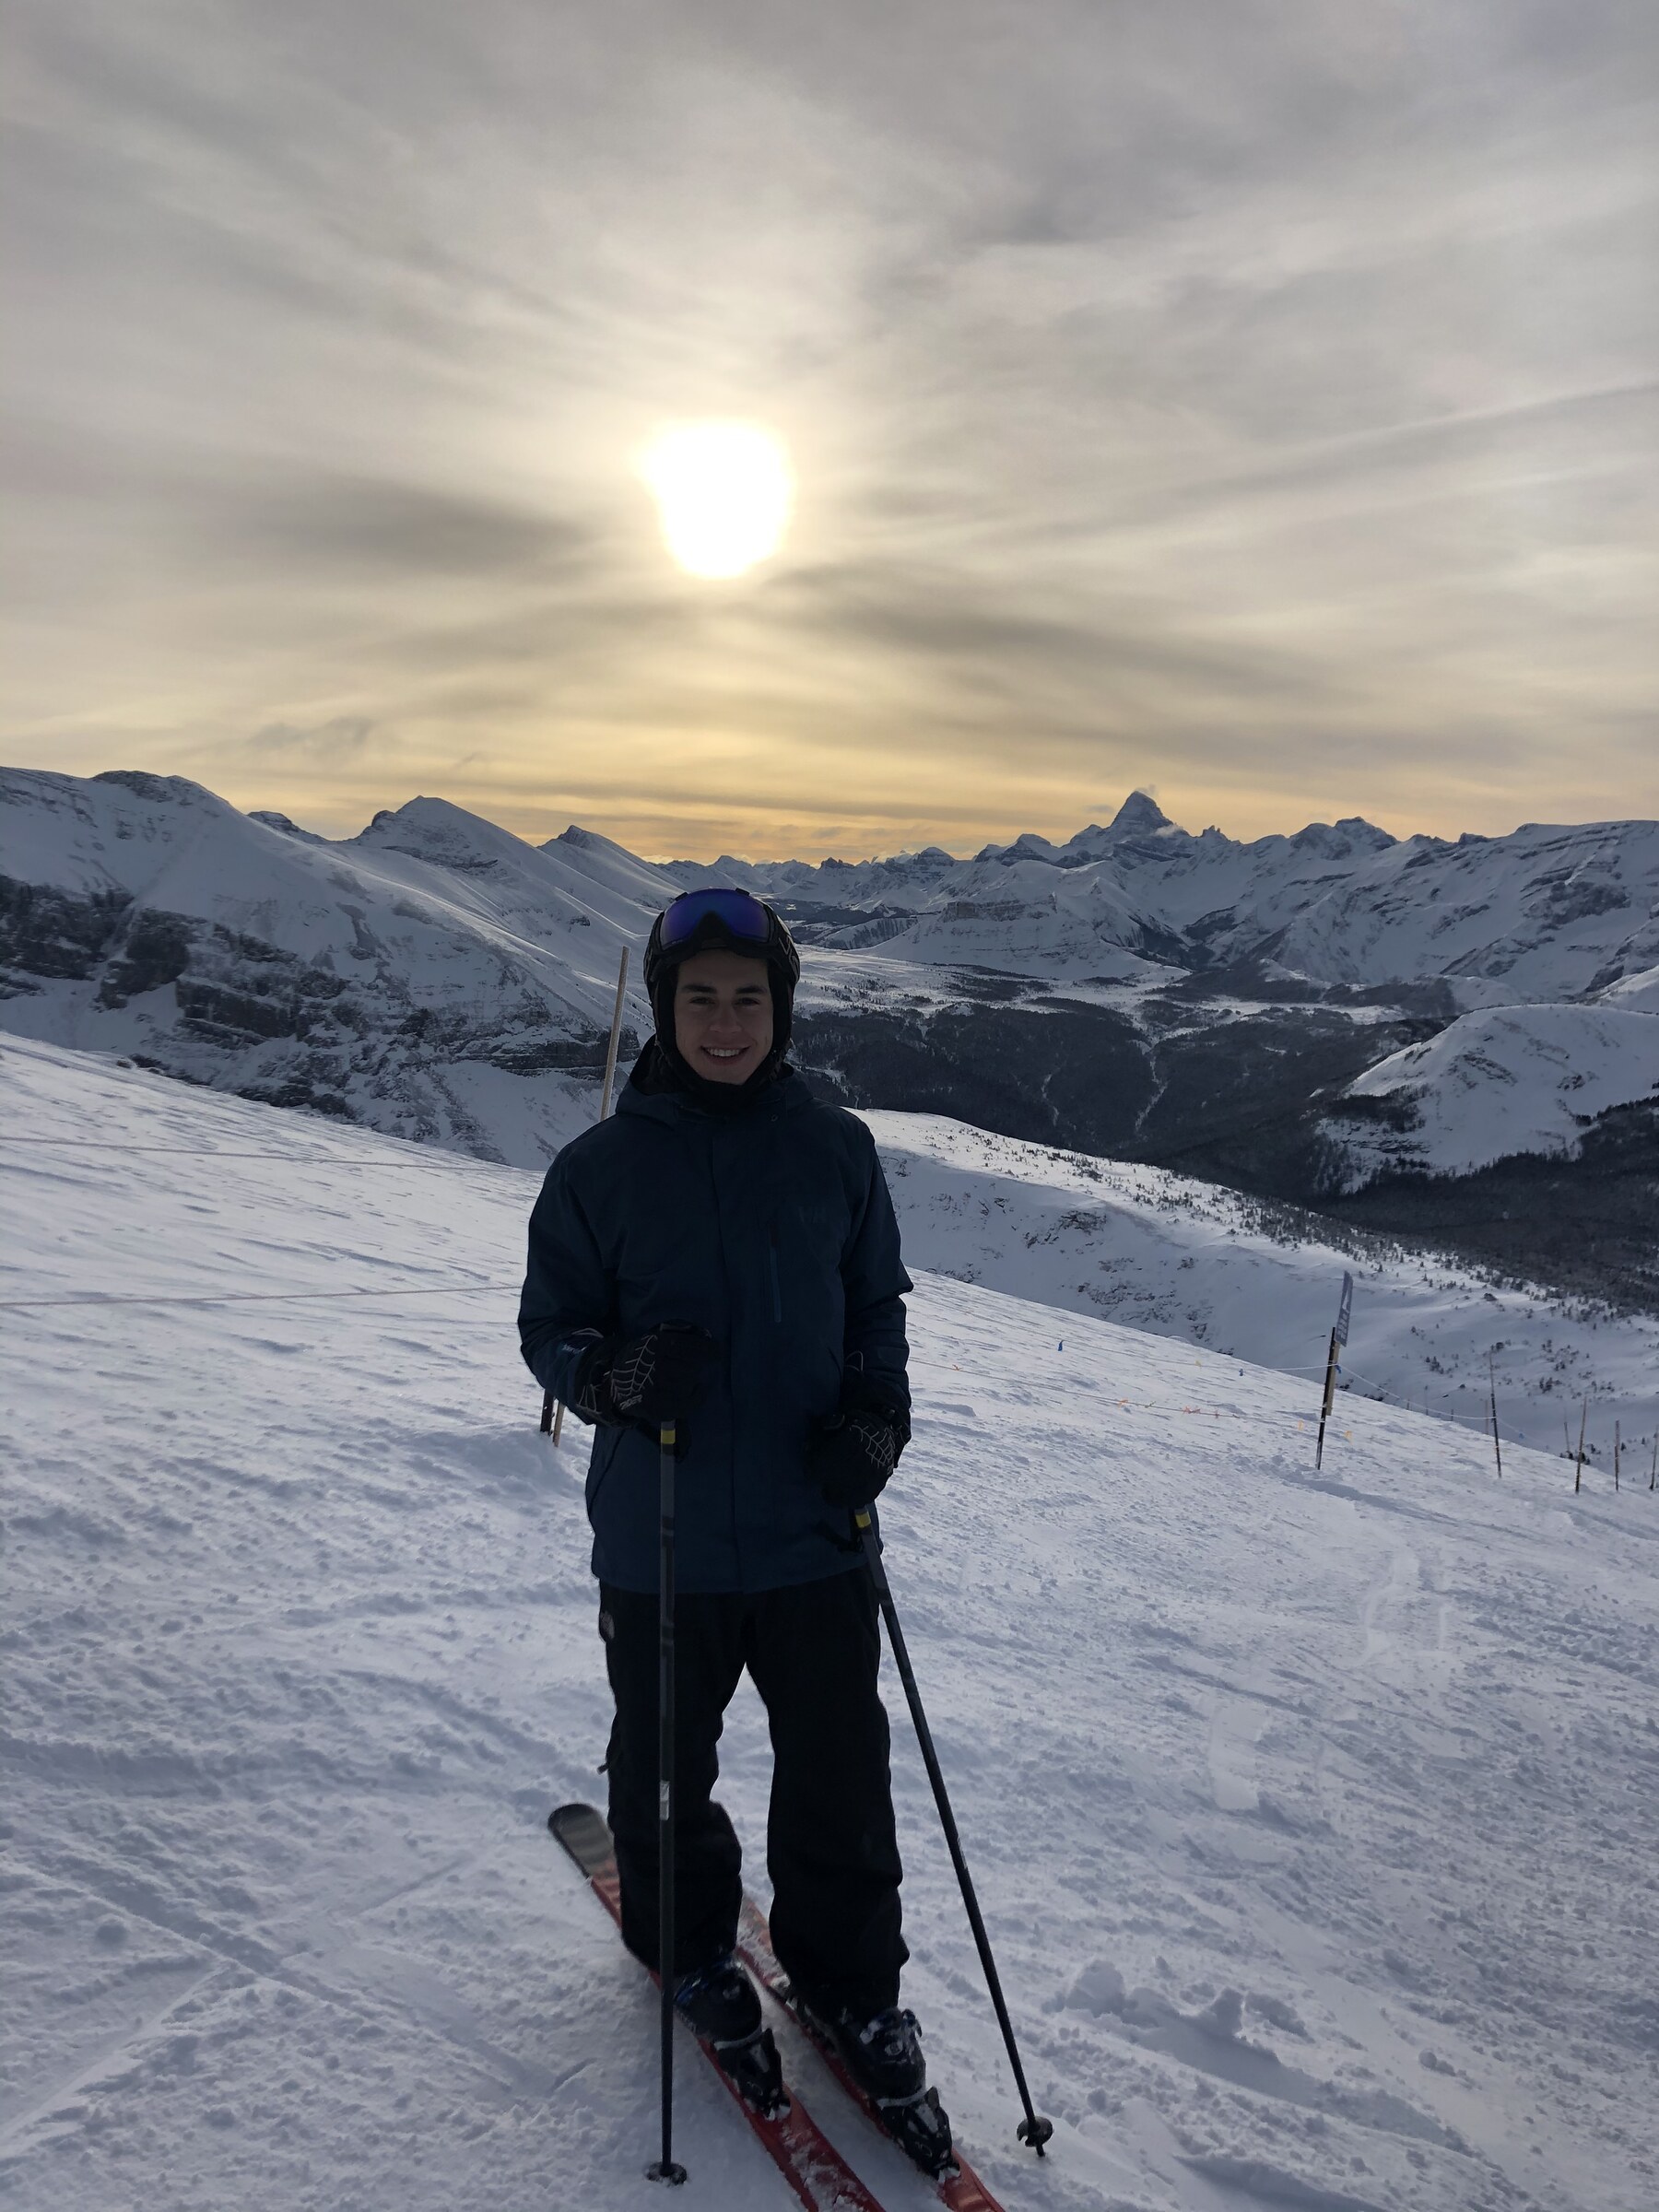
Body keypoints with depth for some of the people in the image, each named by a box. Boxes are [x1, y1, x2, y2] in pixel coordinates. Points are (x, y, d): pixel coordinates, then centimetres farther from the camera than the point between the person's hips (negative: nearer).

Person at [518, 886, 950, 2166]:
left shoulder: (836, 1152, -1)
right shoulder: (604, 1166, -6)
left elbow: (879, 1305, 9)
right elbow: (549, 1324, 1)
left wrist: (877, 1416, -8)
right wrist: (615, 1375, -20)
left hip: (813, 1533, 1)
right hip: (662, 1540, 0)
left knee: (841, 1776, 10)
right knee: (667, 1767, 17)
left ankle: (850, 1984, 35)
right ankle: (689, 1944, 46)